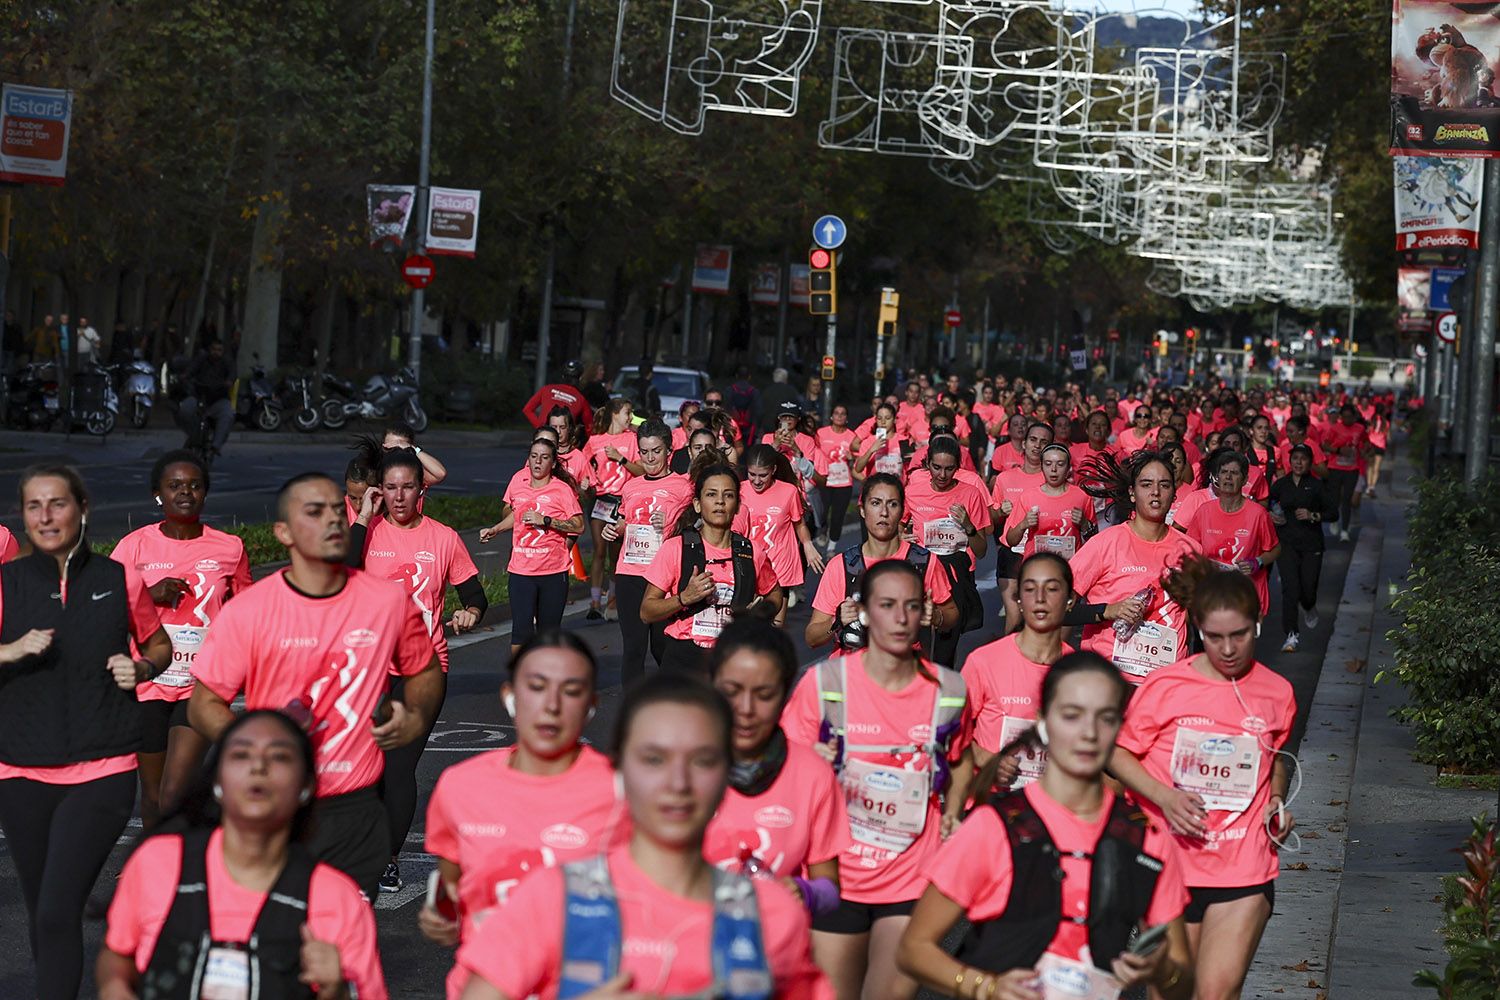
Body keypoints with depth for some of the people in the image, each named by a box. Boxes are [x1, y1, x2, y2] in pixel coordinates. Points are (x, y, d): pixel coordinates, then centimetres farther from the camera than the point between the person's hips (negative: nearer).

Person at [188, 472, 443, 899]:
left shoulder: (389, 601, 2)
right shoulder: (246, 611, -6)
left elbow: (425, 671, 19)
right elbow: (203, 705, -1)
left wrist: (416, 717, -1)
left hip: (356, 815, 2)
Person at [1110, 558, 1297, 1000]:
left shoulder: (1276, 693, 3)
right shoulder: (1165, 686, -6)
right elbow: (1118, 752, -1)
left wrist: (1277, 801, 3)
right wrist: (1165, 797, -15)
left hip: (1245, 869, 1)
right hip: (1171, 864, 0)